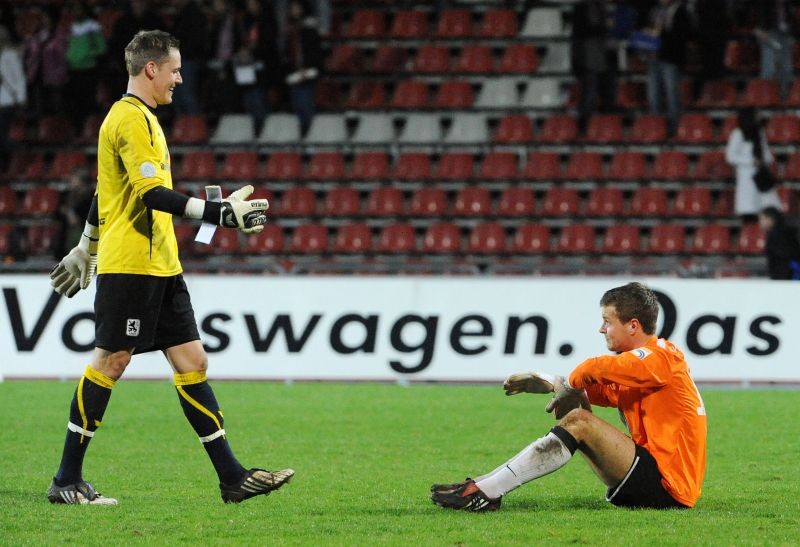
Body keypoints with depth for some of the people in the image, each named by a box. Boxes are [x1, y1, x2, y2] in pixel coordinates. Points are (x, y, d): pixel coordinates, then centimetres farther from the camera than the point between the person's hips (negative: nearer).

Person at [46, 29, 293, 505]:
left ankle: (231, 476, 3)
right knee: (110, 362, -5)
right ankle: (67, 481, 2)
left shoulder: (139, 117, 19)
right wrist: (221, 213, -26)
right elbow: (153, 193, -22)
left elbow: (106, 192, 27)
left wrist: (85, 250, 34)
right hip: (130, 265, -10)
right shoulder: (132, 118, -13)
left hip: (160, 267, 10)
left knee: (192, 361, 4)